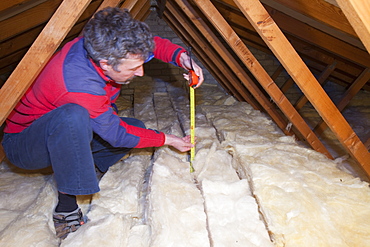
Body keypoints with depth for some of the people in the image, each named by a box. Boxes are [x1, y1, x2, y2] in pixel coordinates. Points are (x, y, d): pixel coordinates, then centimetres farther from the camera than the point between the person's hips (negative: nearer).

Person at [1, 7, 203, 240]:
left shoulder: (101, 45, -18)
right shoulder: (80, 86, -39)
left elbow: (154, 43, -2)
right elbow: (117, 134, -25)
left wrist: (182, 57, -21)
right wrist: (166, 139, -14)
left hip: (71, 134, 8)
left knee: (136, 127, -2)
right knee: (73, 116, -42)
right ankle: (66, 206, -26)